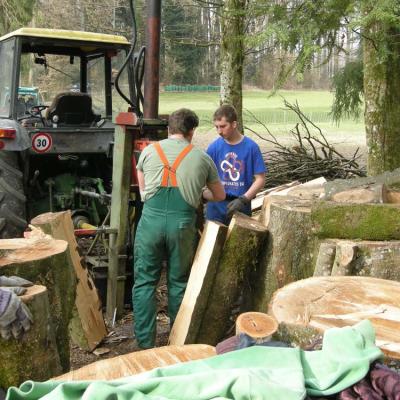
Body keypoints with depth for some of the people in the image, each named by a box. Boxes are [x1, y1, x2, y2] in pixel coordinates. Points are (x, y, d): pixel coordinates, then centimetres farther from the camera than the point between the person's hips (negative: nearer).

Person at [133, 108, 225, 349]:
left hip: (151, 218, 0)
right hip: (183, 222, 0)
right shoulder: (202, 157, 13)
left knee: (145, 281, 10)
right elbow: (219, 196, 25)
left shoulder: (149, 151, 14)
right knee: (179, 282, 14)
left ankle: (145, 343, 12)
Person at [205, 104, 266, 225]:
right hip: (216, 205, 1)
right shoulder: (214, 147, -3)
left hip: (240, 205, -1)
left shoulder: (251, 147, -8)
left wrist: (243, 199, -15)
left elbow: (260, 179, -5)